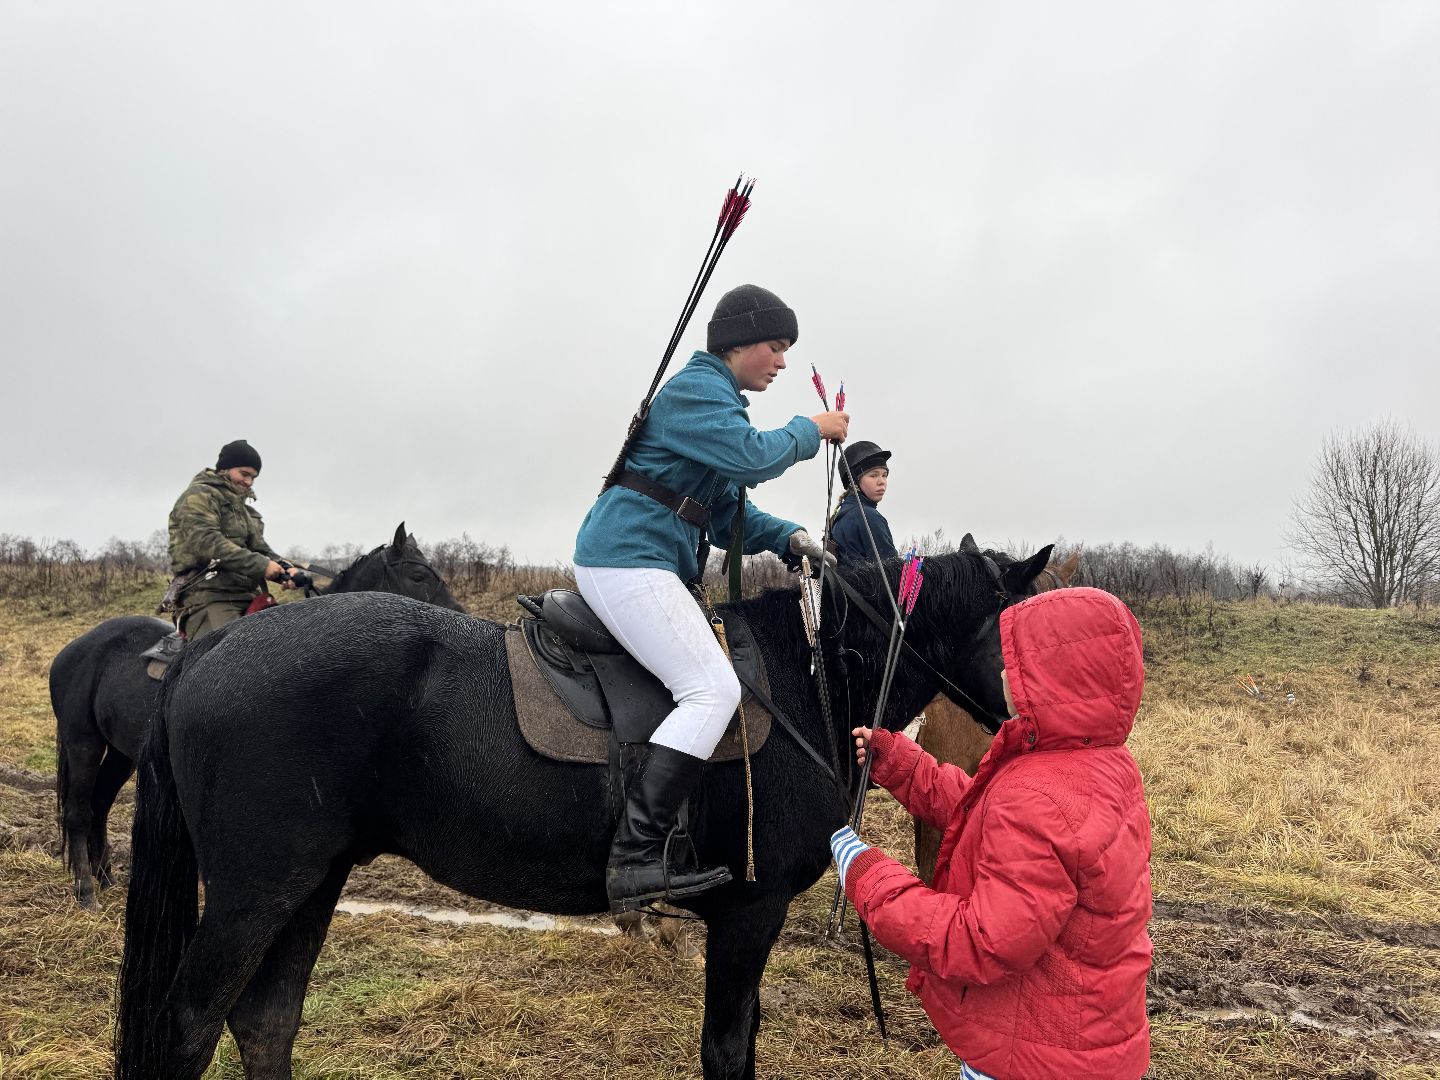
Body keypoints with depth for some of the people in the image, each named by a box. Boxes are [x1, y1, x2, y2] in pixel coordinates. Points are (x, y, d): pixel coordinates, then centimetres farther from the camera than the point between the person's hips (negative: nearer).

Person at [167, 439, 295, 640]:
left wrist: (285, 570, 0)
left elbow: (259, 548, 23)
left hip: (249, 597, 8)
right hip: (208, 598, -8)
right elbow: (207, 543, -14)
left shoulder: (245, 510, 30)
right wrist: (260, 565, -19)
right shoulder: (198, 496, 2)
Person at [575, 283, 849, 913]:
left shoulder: (716, 398, 25)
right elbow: (752, 456, -21)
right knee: (713, 689, -19)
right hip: (628, 559, -11)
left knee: (708, 689, 6)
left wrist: (788, 536, 7)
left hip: (644, 562, 11)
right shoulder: (695, 388, -6)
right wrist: (812, 430, -3)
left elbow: (729, 514, 23)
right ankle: (636, 859, -22)